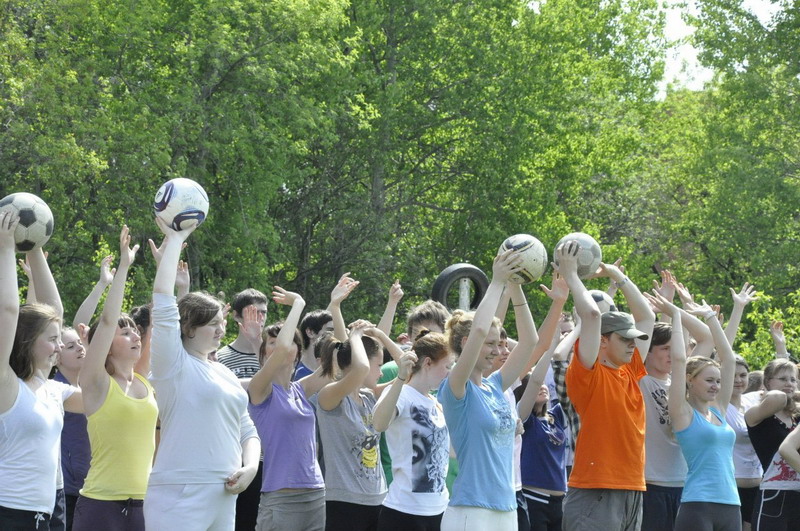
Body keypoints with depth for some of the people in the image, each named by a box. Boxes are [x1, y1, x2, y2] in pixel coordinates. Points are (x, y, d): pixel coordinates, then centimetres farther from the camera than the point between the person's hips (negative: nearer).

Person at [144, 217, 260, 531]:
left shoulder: (223, 373, 17)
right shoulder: (173, 364, -3)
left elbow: (246, 430, 22)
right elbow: (163, 298, -12)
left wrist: (250, 467, 1)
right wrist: (174, 240, -5)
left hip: (224, 499, 7)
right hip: (179, 497, -7)